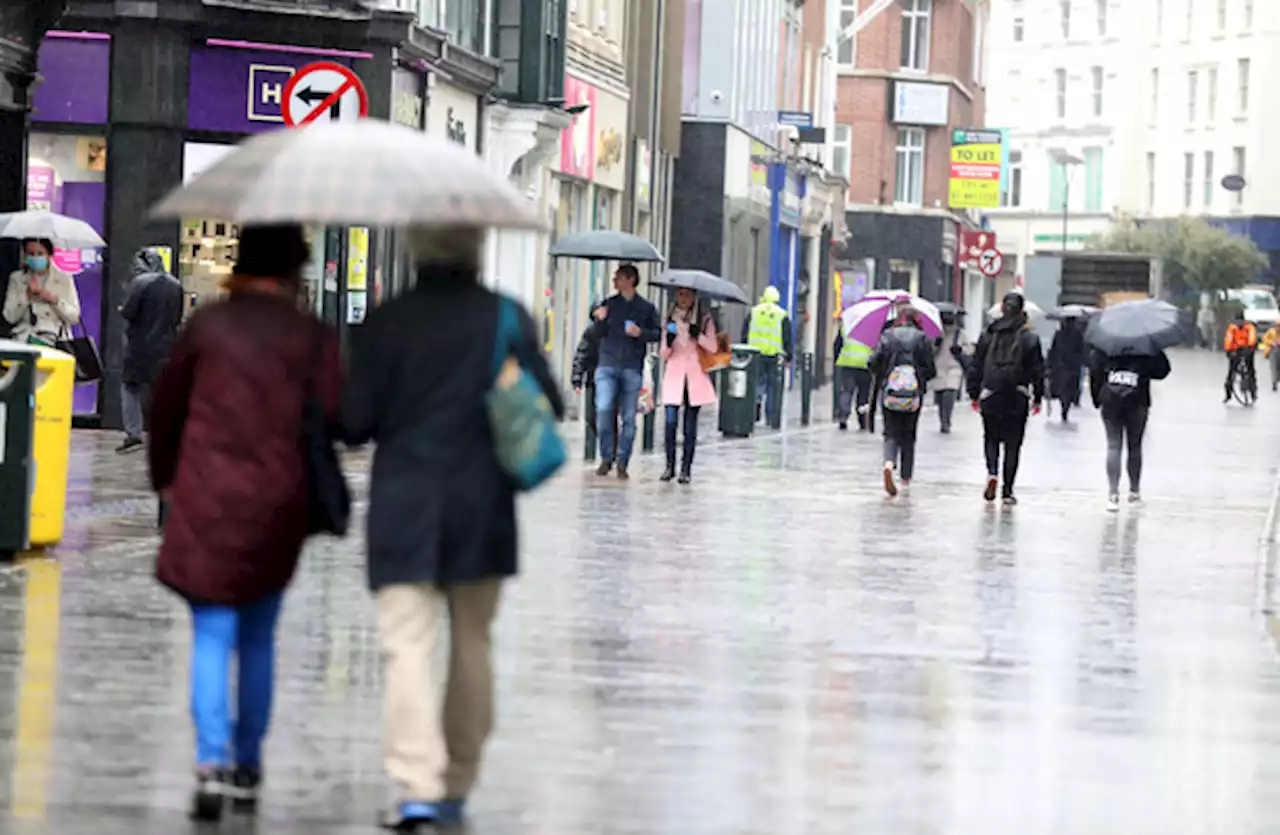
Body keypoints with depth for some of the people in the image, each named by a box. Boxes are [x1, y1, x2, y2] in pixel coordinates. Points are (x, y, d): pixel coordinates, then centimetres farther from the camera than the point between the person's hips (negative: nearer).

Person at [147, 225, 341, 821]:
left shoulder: (208, 325, 0)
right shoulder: (312, 338, -2)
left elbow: (164, 406, 6)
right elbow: (335, 417, -8)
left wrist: (164, 477, 20)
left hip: (206, 500, -1)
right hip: (277, 504, 1)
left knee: (212, 637, 0)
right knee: (258, 638, 15)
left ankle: (212, 761, -16)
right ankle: (247, 767, 20)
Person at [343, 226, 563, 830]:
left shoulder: (386, 322, -6)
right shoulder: (507, 317, -2)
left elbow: (354, 422, -6)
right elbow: (548, 404, 0)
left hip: (403, 508, -2)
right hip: (482, 507, 2)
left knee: (409, 645, -4)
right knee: (470, 643, 16)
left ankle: (417, 786, -17)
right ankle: (457, 785, 22)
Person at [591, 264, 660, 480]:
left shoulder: (646, 308, 5)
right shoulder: (609, 304, 10)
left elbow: (657, 333, 7)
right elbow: (599, 333, 9)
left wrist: (641, 333, -12)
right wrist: (600, 320, -12)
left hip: (632, 368, -1)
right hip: (608, 365, 1)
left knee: (628, 417, 1)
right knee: (604, 409, -15)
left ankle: (623, 463, 9)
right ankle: (606, 458, -1)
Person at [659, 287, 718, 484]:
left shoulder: (704, 320, 7)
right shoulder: (670, 320, 9)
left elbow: (712, 348, -2)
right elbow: (663, 355, 8)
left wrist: (697, 334, -17)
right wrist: (668, 342, -14)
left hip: (695, 377, 0)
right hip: (674, 376, 0)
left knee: (690, 426, 0)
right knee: (671, 421, -11)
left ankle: (686, 469, 5)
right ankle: (670, 465, -2)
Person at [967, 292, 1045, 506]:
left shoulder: (988, 335, 2)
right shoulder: (1029, 338, -3)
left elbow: (976, 366, 6)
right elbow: (1037, 370, 0)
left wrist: (974, 394, 14)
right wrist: (1037, 398, 8)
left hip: (990, 396, 1)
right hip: (1017, 398, -1)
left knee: (991, 437, 16)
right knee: (1013, 442, 5)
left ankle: (992, 472, -11)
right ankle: (1007, 491, 3)